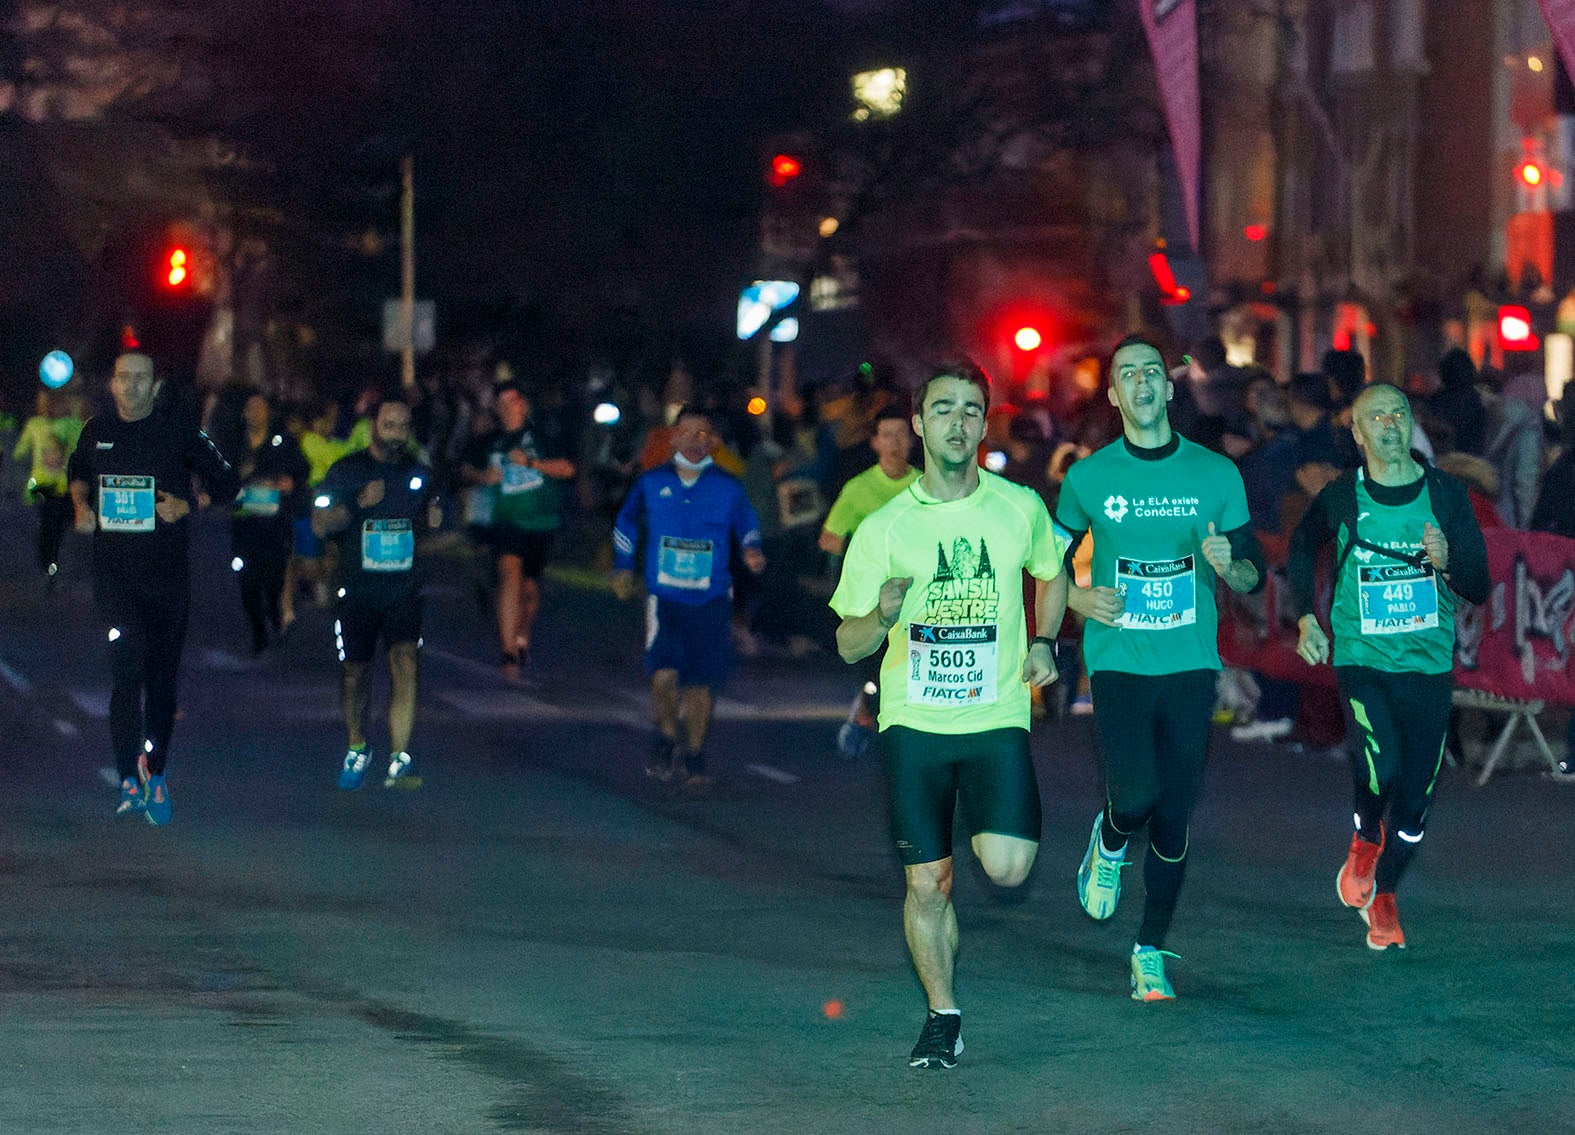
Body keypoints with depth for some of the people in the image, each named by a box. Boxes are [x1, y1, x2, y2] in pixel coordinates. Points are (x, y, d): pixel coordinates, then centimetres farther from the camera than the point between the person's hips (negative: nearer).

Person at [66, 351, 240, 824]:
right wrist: (81, 505, 9)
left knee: (162, 677, 7)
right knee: (128, 663, -17)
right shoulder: (98, 431, 7)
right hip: (114, 568, 0)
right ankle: (132, 777, -16)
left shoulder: (179, 427, -1)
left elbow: (226, 482, 4)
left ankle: (155, 775, 22)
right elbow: (78, 471, 29)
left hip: (168, 570, 0)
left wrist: (187, 506, -12)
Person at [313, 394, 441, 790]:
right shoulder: (346, 471, -1)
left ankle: (399, 758, -19)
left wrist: (434, 519, -3)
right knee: (353, 672, 10)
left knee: (405, 664, -18)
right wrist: (358, 504, -21)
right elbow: (320, 524, -5)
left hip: (404, 589, 0)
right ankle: (357, 748, 35)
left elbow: (430, 517, 22)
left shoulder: (419, 472, 7)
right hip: (357, 590, 0)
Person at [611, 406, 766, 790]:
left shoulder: (727, 487, 1)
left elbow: (746, 524, 14)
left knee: (701, 682, 4)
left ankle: (694, 758, 21)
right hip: (664, 596, -1)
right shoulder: (652, 484, 2)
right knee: (664, 674, -17)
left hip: (711, 599, 1)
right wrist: (622, 566, 20)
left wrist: (751, 550, -7)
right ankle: (668, 740, 9)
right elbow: (626, 521, 20)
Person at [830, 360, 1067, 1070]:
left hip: (998, 718, 0)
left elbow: (1051, 572, 22)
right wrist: (884, 614, -21)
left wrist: (1044, 642, 4)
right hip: (913, 721, 0)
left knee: (1008, 868, -17)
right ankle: (943, 1017, 19)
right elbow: (847, 645, 1)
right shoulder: (883, 529, -3)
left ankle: (988, 832, 19)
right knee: (926, 884, 1)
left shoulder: (1020, 508, 0)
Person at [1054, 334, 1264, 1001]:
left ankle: (1151, 953, 15)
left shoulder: (1215, 474, 3)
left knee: (1175, 816, 2)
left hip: (1190, 663, 1)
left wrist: (1227, 566, -15)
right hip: (1118, 661, -1)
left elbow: (1253, 575, 8)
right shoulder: (1088, 478, 1)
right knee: (1136, 794, -18)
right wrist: (1079, 599, -6)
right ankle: (1108, 846, 18)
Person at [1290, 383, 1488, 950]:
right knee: (1381, 770, -25)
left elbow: (1478, 589, 1)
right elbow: (1301, 549, 20)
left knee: (1416, 795, 3)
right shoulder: (1340, 500, -2)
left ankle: (1383, 898, 27)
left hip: (1430, 663, 2)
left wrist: (1449, 561, -20)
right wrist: (1306, 618, 9)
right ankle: (1366, 840, 9)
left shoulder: (1445, 494, 0)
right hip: (1362, 659, -2)